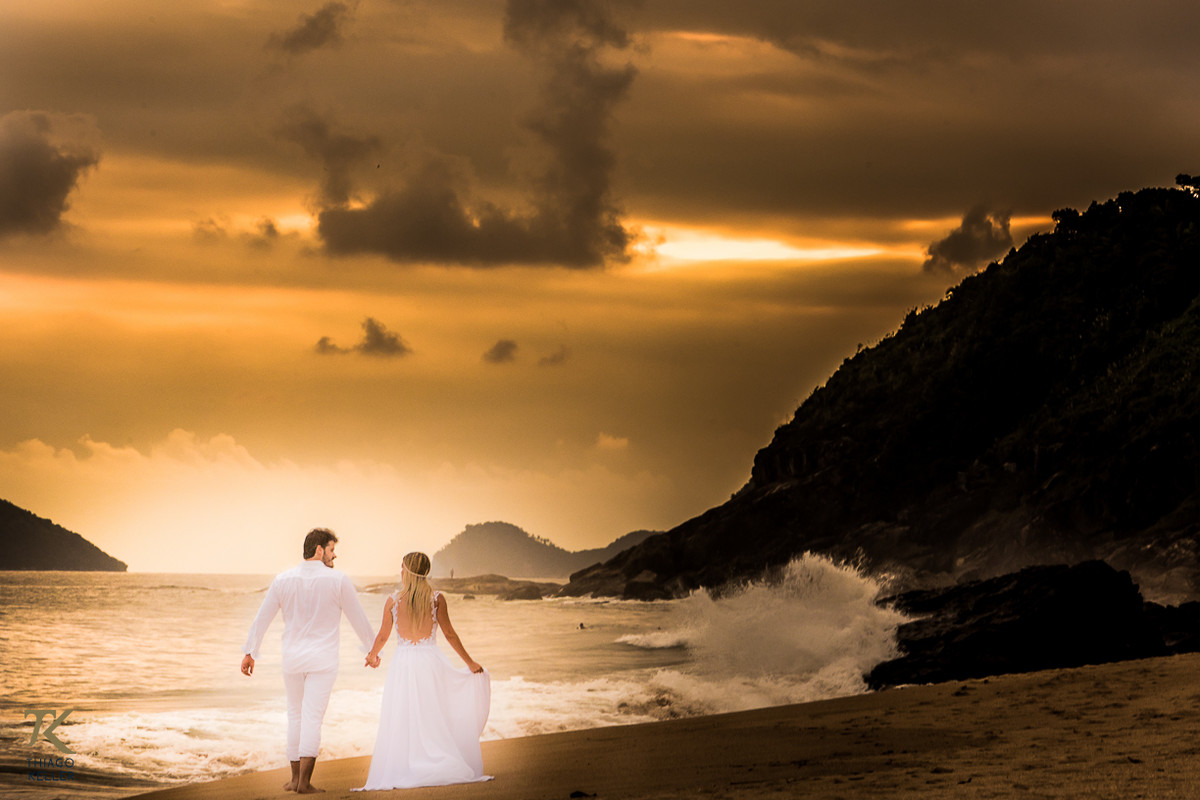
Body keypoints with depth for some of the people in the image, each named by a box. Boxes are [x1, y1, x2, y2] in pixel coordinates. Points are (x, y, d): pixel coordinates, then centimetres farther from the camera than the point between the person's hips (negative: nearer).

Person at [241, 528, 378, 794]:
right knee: (312, 719, -5)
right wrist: (372, 650, 16)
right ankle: (304, 781, -12)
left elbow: (262, 618, 6)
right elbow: (358, 618, 1)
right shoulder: (338, 580, -7)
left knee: (295, 717, 16)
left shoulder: (283, 580, 1)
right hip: (322, 659, -3)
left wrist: (250, 653, 15)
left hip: (292, 659, 3)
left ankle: (295, 777, 20)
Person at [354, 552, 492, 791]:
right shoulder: (437, 598, -3)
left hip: (403, 661, 0)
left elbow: (383, 636, 7)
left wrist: (372, 654, 28)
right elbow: (449, 634, -1)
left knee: (401, 722, 4)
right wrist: (470, 662, 9)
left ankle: (400, 773, 1)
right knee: (437, 719, 6)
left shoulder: (393, 600, -2)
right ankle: (449, 768, 4)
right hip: (430, 660, 0)